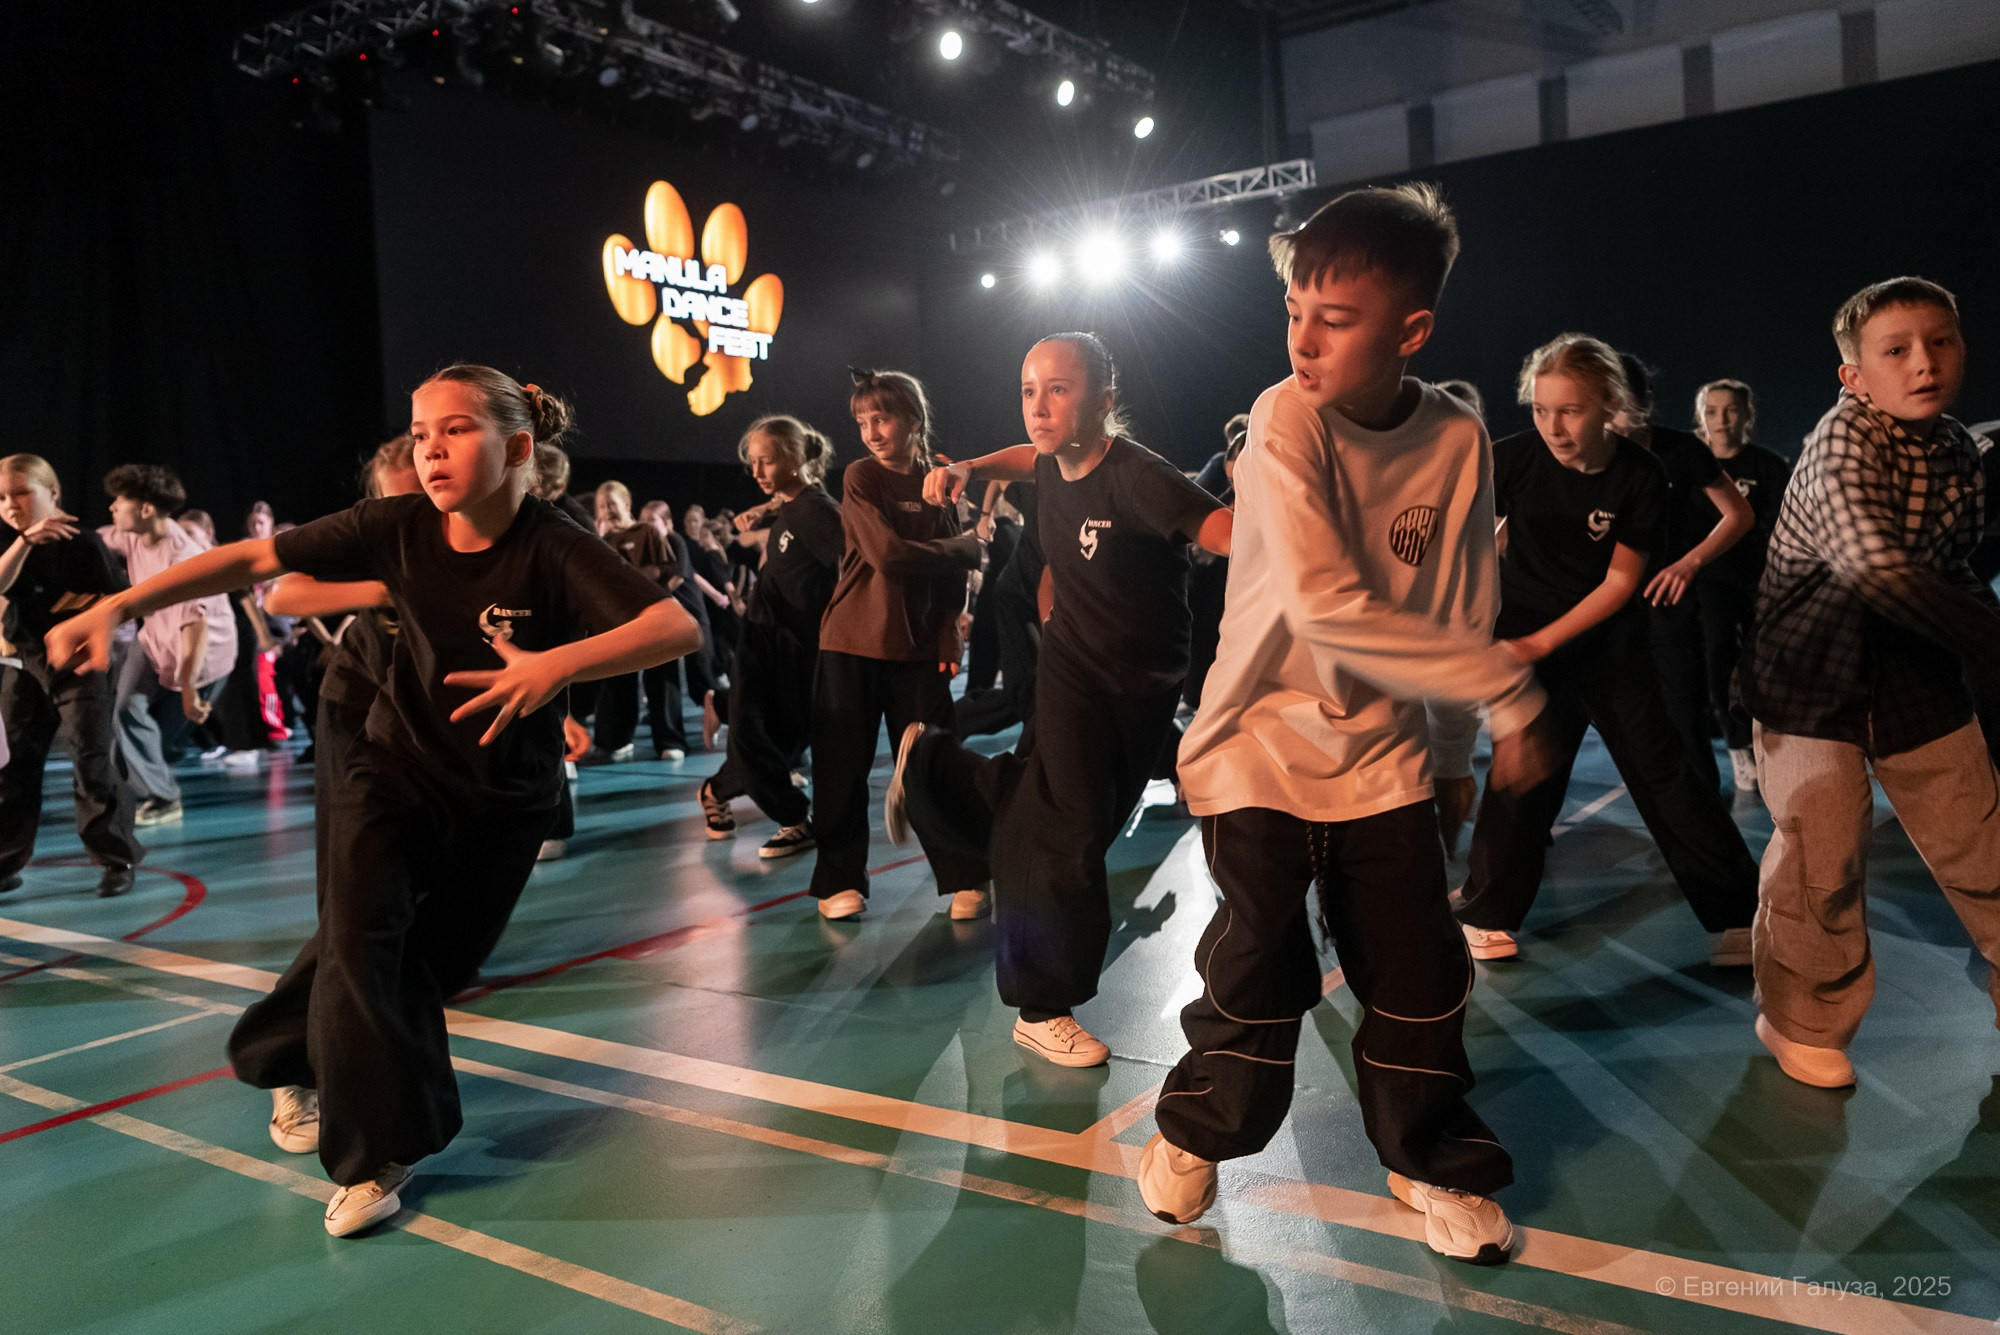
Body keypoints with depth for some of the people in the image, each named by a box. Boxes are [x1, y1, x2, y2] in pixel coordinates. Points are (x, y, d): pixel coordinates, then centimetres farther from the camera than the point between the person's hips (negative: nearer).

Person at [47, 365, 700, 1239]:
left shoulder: (553, 551, -25)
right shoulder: (400, 528, -15)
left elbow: (678, 626, -39)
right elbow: (258, 558, -10)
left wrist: (557, 664, -53)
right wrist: (120, 605, -19)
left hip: (504, 800, -1)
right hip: (397, 768, 1)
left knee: (434, 964, 11)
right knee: (359, 934, -19)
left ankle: (296, 1064, 42)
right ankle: (374, 1156, 1)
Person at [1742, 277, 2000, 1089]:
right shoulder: (1842, 440, -20)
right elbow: (1876, 570, -35)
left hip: (1919, 673, 6)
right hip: (1813, 673, -6)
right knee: (1822, 857, -3)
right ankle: (1805, 1023, 19)